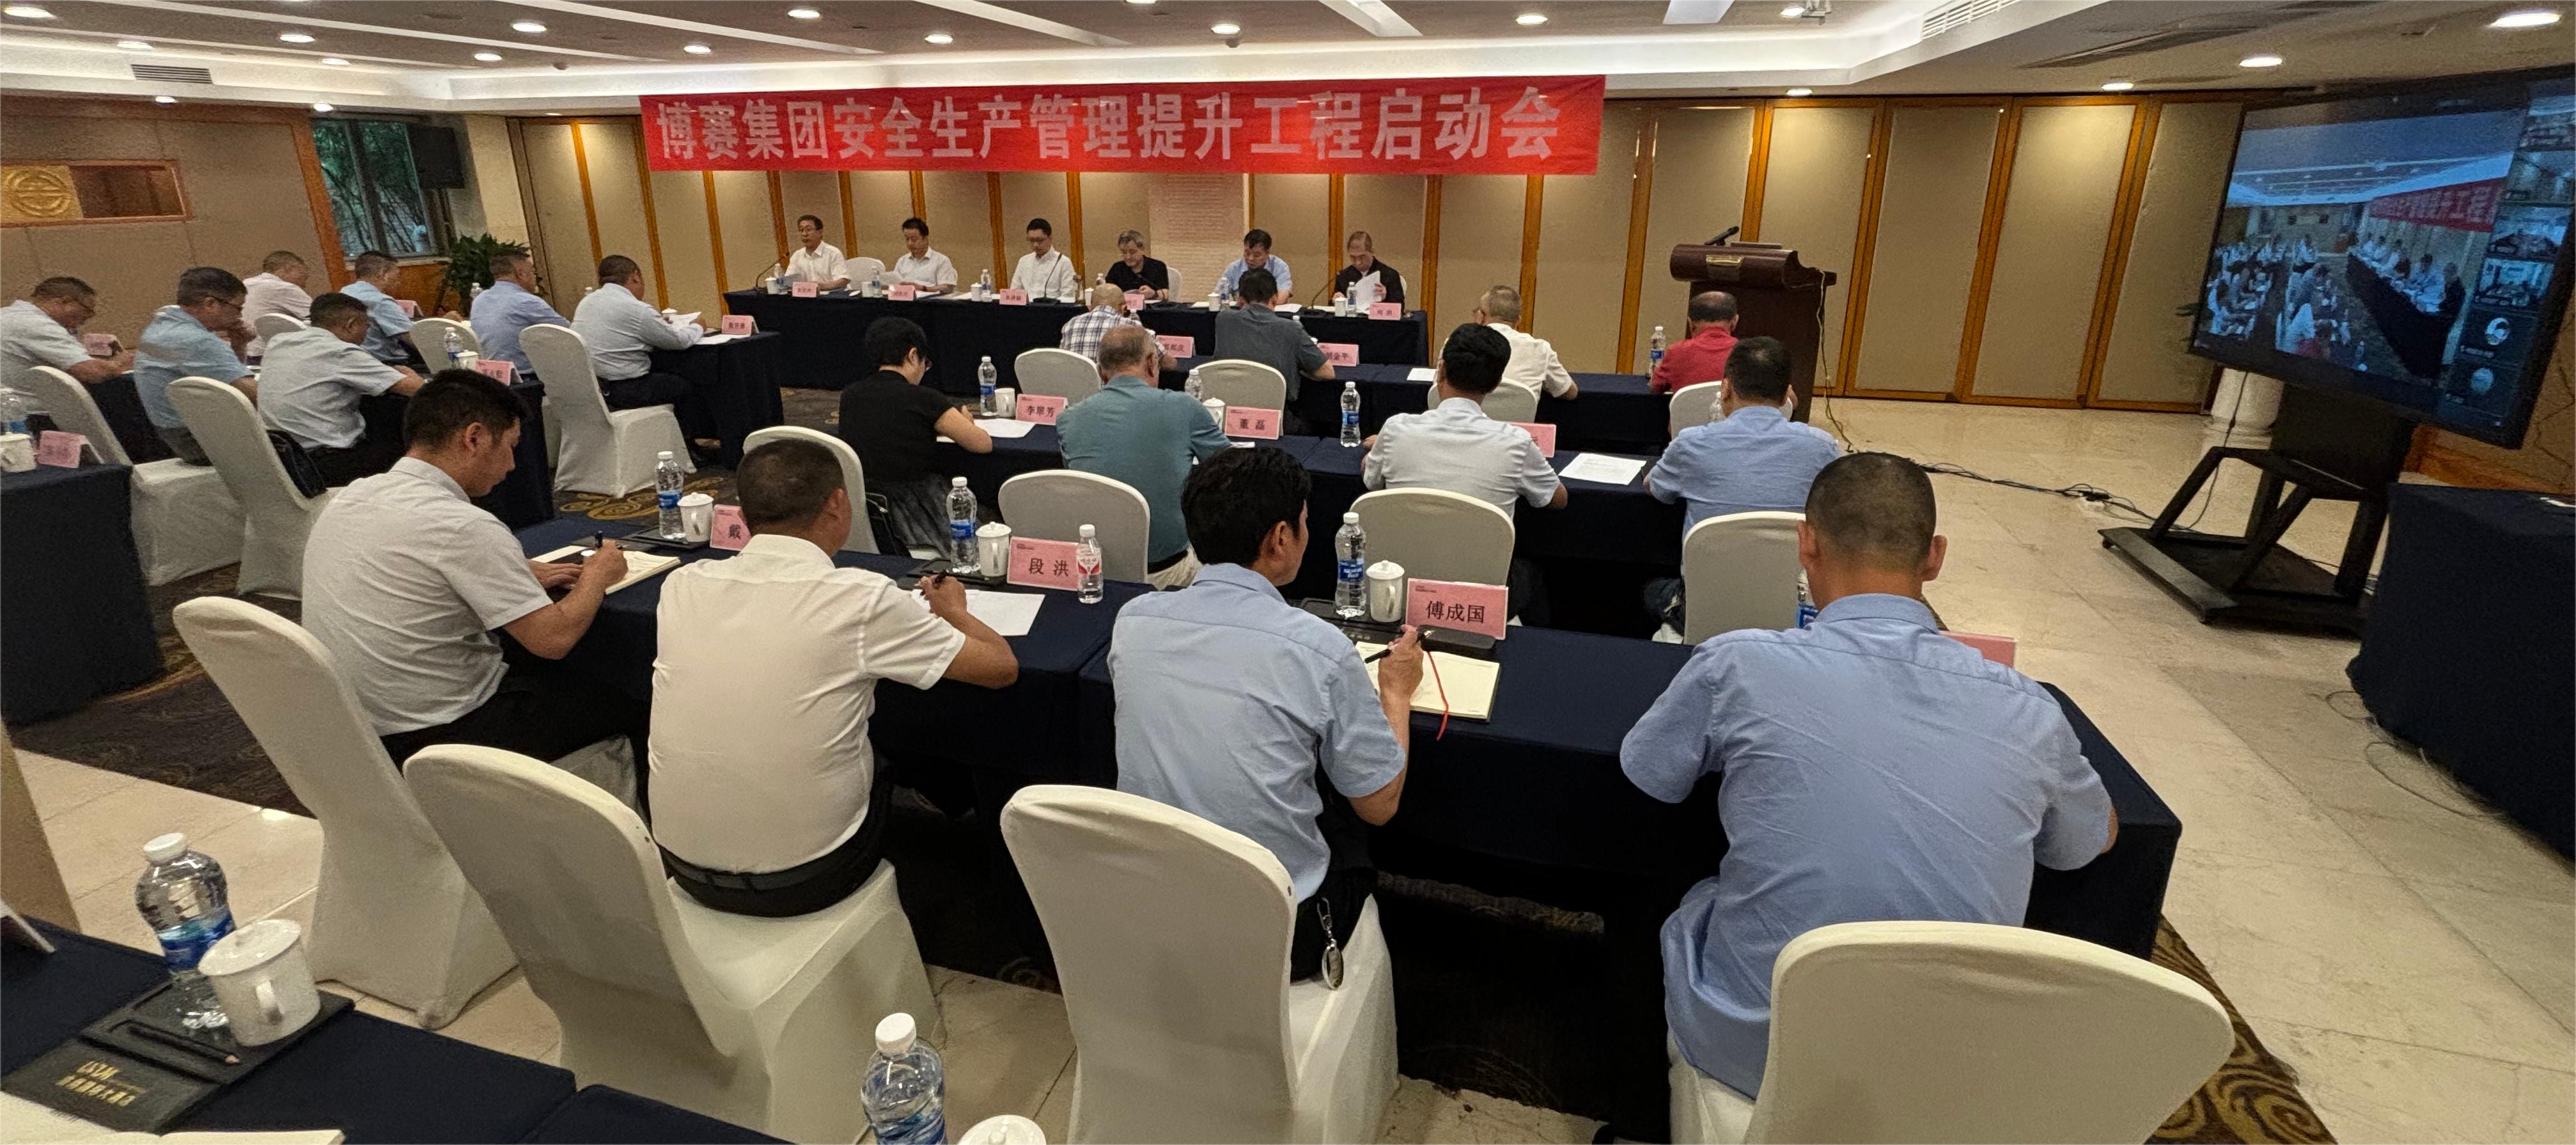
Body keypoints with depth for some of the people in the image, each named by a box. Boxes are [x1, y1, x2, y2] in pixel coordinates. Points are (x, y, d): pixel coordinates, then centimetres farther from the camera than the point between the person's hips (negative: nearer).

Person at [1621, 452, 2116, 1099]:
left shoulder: (1738, 665, -17)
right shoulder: (2029, 711, -8)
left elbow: (1643, 776, 2)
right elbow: (2098, 839, 15)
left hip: (1753, 1052, -3)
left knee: (1682, 910, 28)